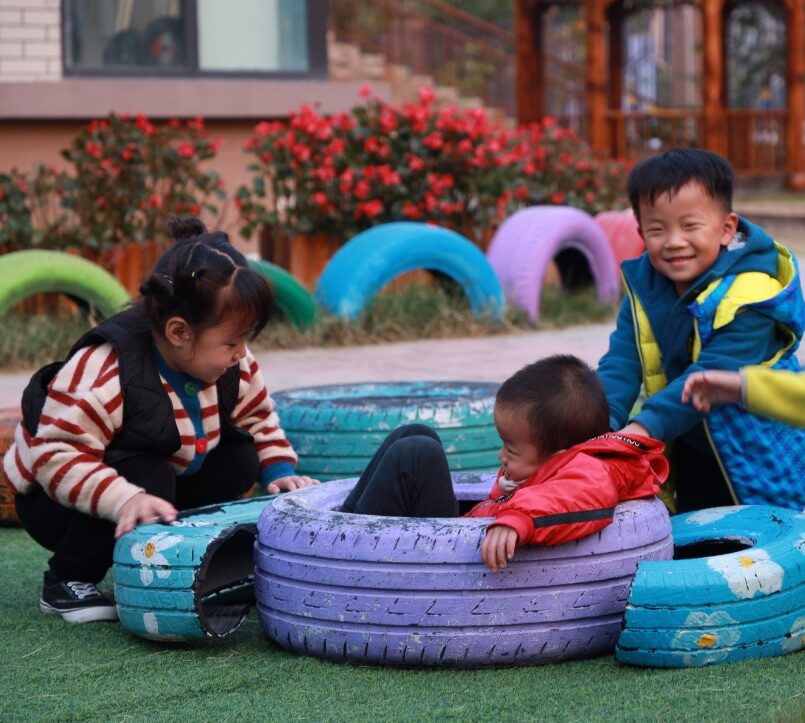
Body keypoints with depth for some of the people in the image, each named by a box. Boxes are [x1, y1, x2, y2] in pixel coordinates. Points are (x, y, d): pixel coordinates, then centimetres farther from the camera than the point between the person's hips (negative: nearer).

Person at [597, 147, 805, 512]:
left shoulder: (749, 296, -26)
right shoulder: (643, 286, -6)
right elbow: (622, 362, -15)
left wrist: (646, 426, -45)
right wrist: (601, 422, -34)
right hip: (690, 452, 6)